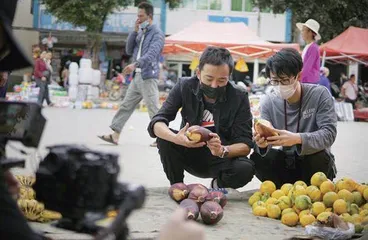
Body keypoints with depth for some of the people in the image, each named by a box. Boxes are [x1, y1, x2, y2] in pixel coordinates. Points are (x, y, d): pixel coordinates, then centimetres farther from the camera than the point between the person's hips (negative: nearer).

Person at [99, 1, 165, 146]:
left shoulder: (157, 34, -9)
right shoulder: (140, 33, 16)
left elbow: (151, 54, -23)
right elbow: (129, 50, 13)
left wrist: (135, 65, -37)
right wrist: (135, 31, 3)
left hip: (148, 77, -8)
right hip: (137, 76, 8)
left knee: (153, 109, -6)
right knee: (126, 106, 7)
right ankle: (115, 135, 8)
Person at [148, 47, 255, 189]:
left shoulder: (239, 98, -14)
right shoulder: (184, 87, -11)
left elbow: (245, 145, -15)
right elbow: (156, 124, -18)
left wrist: (222, 151, -39)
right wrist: (176, 138, -41)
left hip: (221, 160, -1)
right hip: (190, 155, 1)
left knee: (245, 169, -32)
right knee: (164, 139, -28)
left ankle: (219, 184, 4)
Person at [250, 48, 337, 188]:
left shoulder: (320, 95, -14)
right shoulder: (269, 102, -5)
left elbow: (329, 134, -24)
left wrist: (297, 139, -42)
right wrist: (262, 143, -35)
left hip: (316, 162, -2)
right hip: (285, 163, 3)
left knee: (319, 156, -34)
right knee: (257, 158, -22)